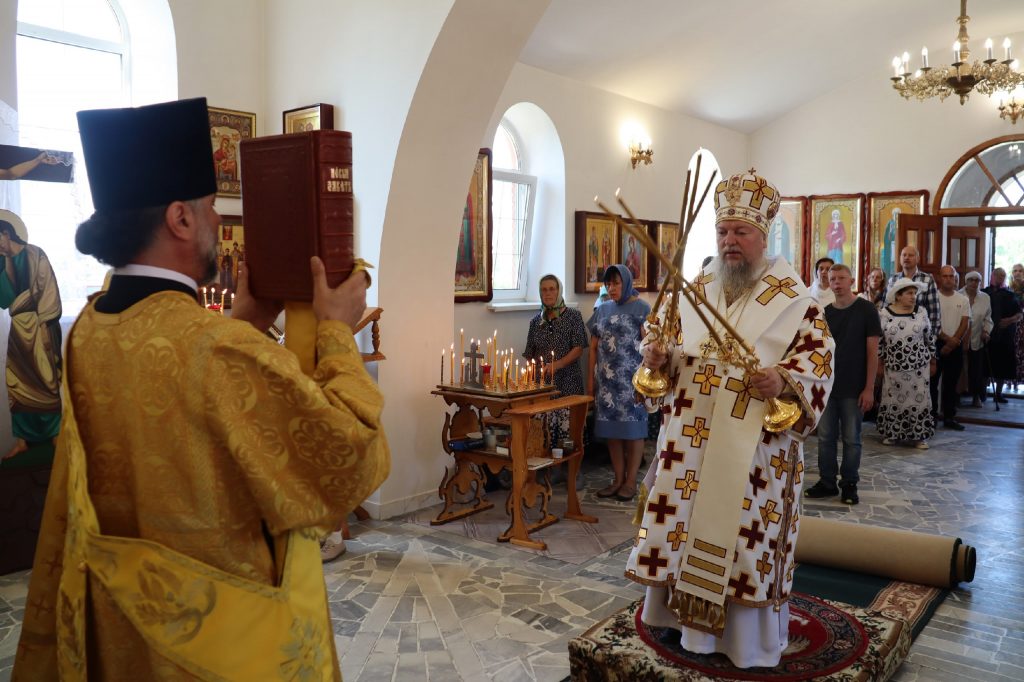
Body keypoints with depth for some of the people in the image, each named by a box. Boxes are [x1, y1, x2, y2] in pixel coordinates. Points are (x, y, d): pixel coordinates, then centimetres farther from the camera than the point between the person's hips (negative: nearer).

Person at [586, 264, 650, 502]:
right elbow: (594, 347, 13)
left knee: (632, 428, 0)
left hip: (631, 378, -5)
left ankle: (631, 481, 8)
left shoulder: (641, 308, -1)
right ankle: (618, 480, 15)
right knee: (612, 429, 6)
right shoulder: (602, 310, 13)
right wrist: (590, 379, 9)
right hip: (606, 379, 5)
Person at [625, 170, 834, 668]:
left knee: (741, 529, 3)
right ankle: (684, 611, 29)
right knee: (684, 521, 11)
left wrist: (785, 381, -25)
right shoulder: (696, 289, 9)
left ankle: (746, 634, 21)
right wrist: (657, 355, -8)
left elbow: (819, 353, -6)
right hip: (690, 436, 5)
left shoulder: (791, 295, -4)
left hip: (753, 443, -4)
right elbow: (667, 339, 15)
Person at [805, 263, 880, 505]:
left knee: (851, 439, 6)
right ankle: (827, 482, 19)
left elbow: (872, 351, -6)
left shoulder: (866, 310, -4)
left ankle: (849, 484, 18)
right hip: (826, 385, 4)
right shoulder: (825, 312, 7)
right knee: (825, 437, 8)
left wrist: (869, 388, -10)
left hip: (853, 388, -4)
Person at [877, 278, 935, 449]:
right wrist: (879, 363, 0)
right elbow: (878, 341, 0)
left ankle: (918, 436, 12)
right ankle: (890, 433, 21)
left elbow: (929, 338, 6)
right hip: (894, 366, -1)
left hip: (918, 366, 1)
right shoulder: (884, 313, -5)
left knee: (919, 399, 3)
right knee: (893, 400, 8)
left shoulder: (921, 312, 0)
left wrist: (932, 362, 7)